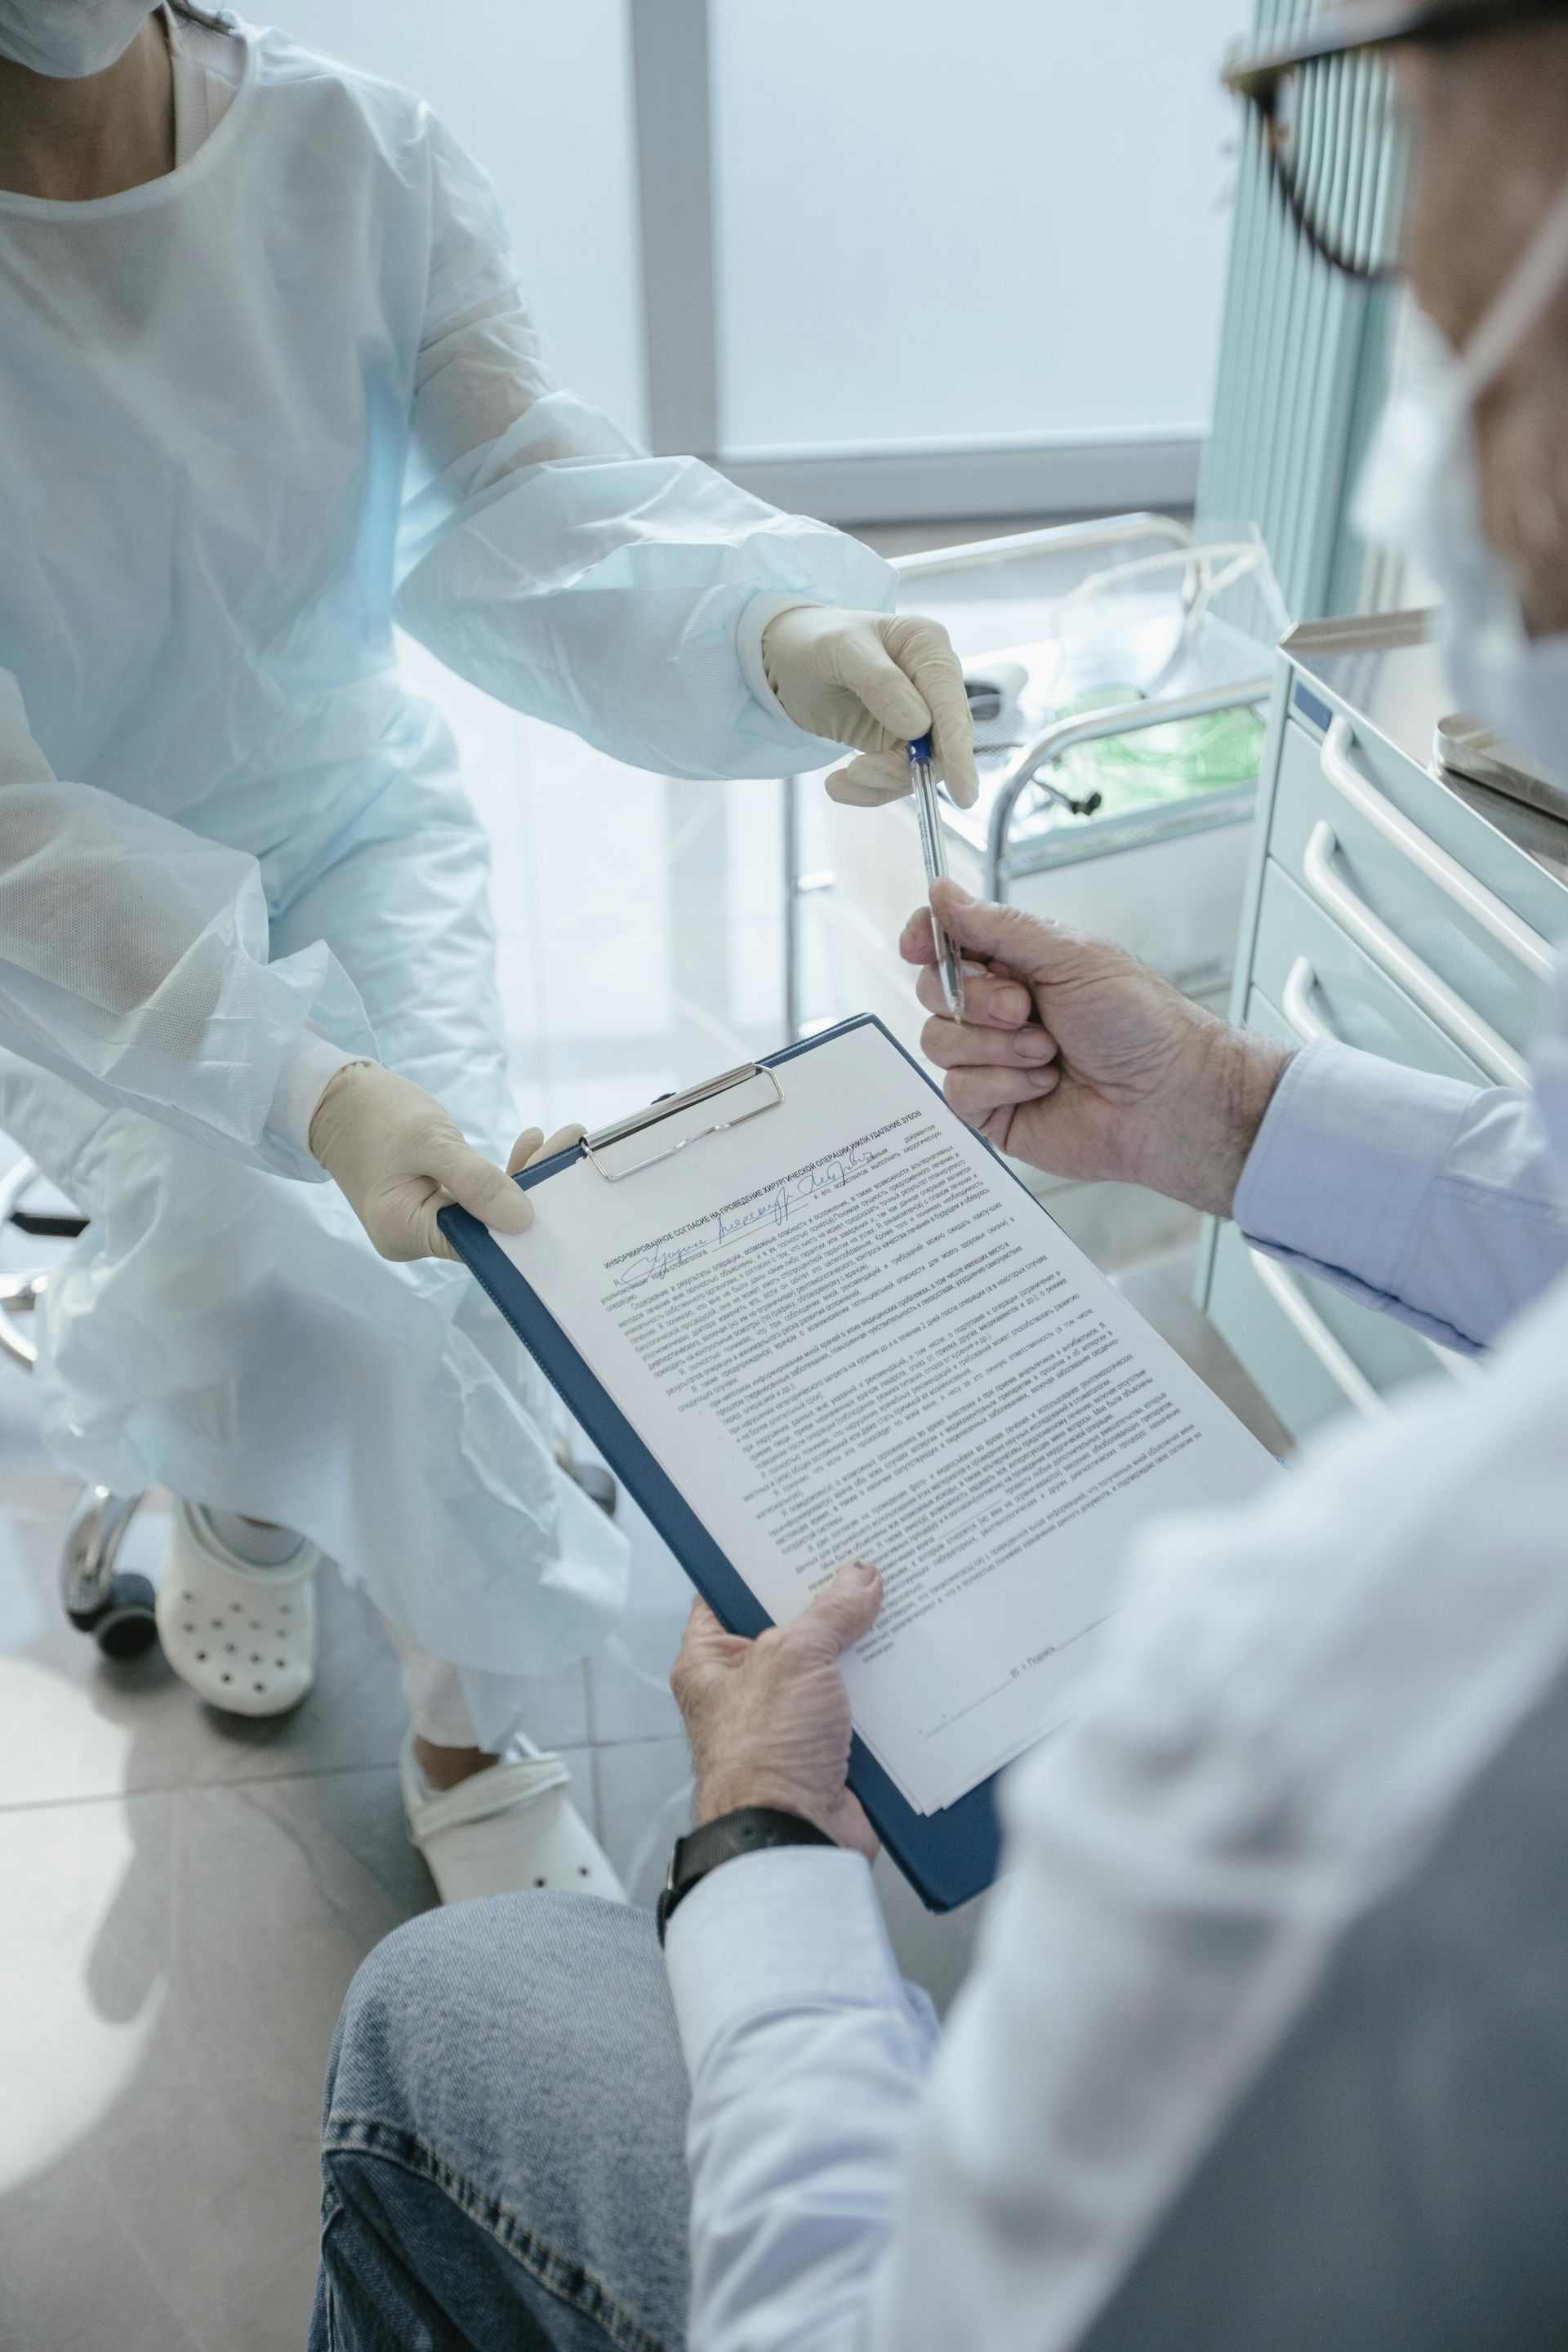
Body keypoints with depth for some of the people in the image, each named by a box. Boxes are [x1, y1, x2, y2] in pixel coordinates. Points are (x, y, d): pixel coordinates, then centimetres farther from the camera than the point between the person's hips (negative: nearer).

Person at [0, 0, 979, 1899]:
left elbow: (518, 493, -26)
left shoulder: (357, 157, -15)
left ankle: (469, 1734, 12)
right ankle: (231, 1492, 20)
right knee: (234, 1237, -22)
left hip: (346, 811, 2)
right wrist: (305, 1084, -46)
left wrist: (780, 624, -49)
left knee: (453, 1230, -15)